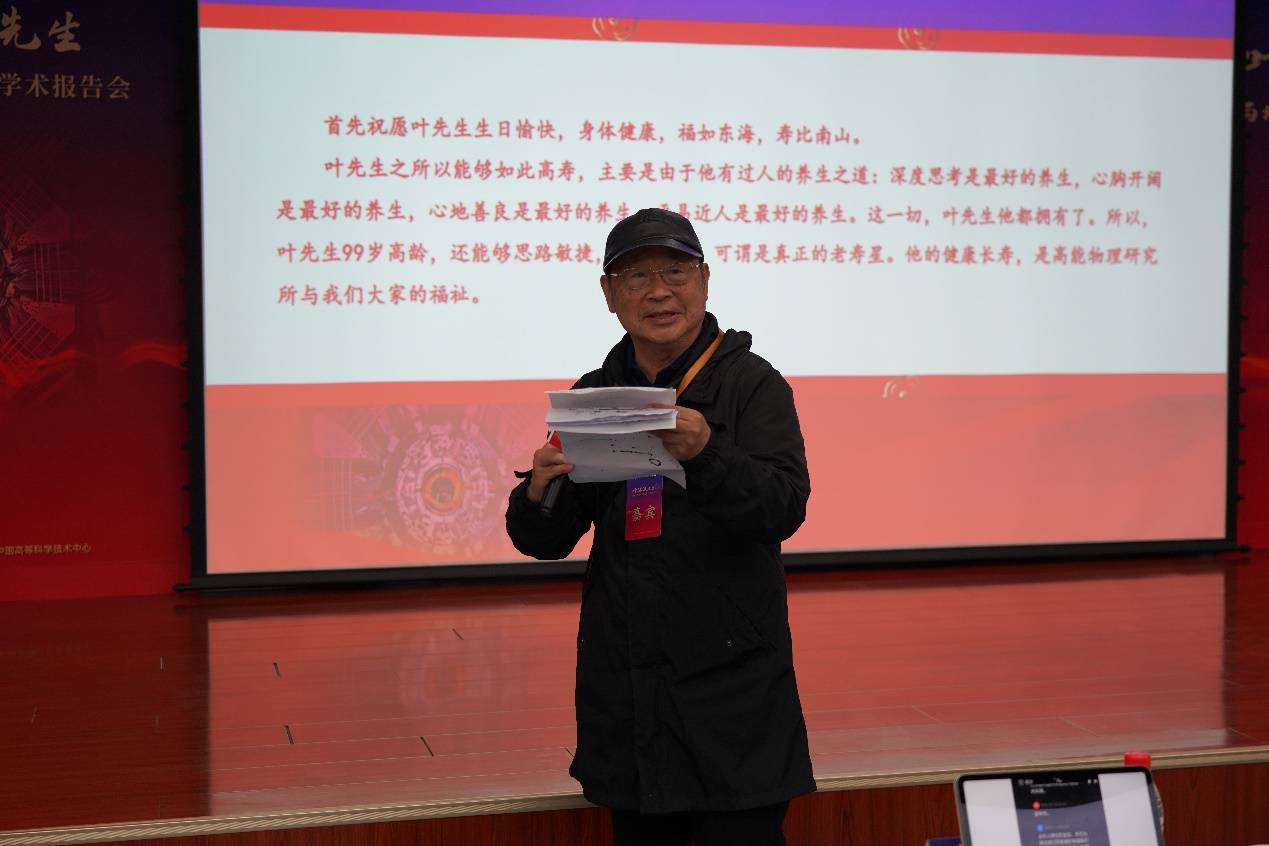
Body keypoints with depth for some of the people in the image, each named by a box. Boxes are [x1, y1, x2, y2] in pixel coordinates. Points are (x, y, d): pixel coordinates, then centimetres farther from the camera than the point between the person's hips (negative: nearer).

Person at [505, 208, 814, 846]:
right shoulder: (592, 396, 9)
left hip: (732, 684, -4)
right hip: (623, 687, 4)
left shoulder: (752, 383, -3)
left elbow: (784, 506, -16)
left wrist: (705, 454, -34)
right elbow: (545, 542, 8)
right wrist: (539, 493, -15)